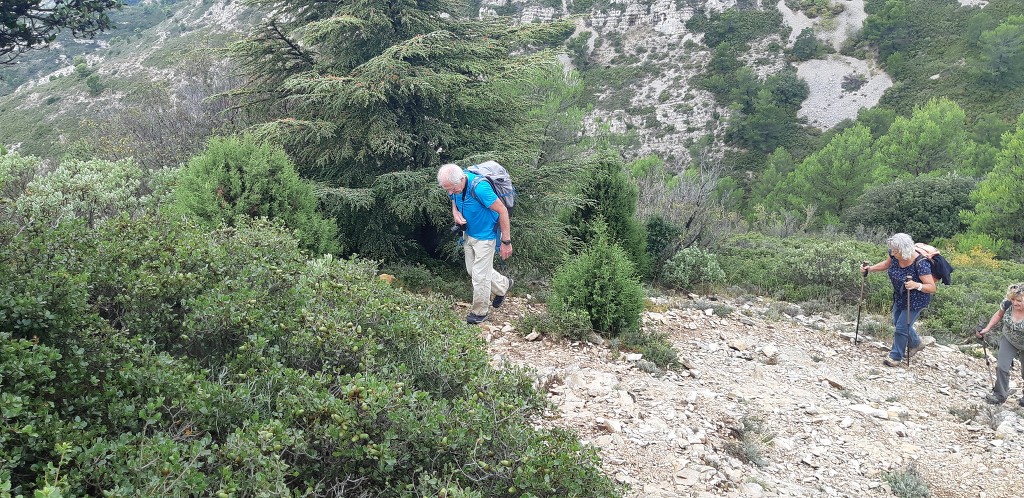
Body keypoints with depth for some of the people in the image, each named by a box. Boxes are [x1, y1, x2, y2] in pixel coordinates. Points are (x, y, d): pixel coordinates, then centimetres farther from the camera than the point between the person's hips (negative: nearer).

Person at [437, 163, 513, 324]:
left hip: (485, 236, -8)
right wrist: (455, 211, -14)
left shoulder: (479, 188, -36)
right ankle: (503, 284, 40)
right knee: (472, 270, 18)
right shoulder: (454, 186, -12)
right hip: (469, 234, 8)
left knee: (479, 274, -1)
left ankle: (480, 311, 19)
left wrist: (506, 242, -24)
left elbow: (502, 211, -28)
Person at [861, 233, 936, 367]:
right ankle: (916, 344, 48)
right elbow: (886, 264, 9)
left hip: (915, 301, -8)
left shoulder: (920, 263, -35)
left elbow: (932, 288, -31)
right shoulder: (894, 255, -16)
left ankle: (896, 356, 18)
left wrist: (917, 285, -49)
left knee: (902, 327, -2)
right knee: (897, 323, 23)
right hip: (899, 297, 8)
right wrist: (870, 268, -5)